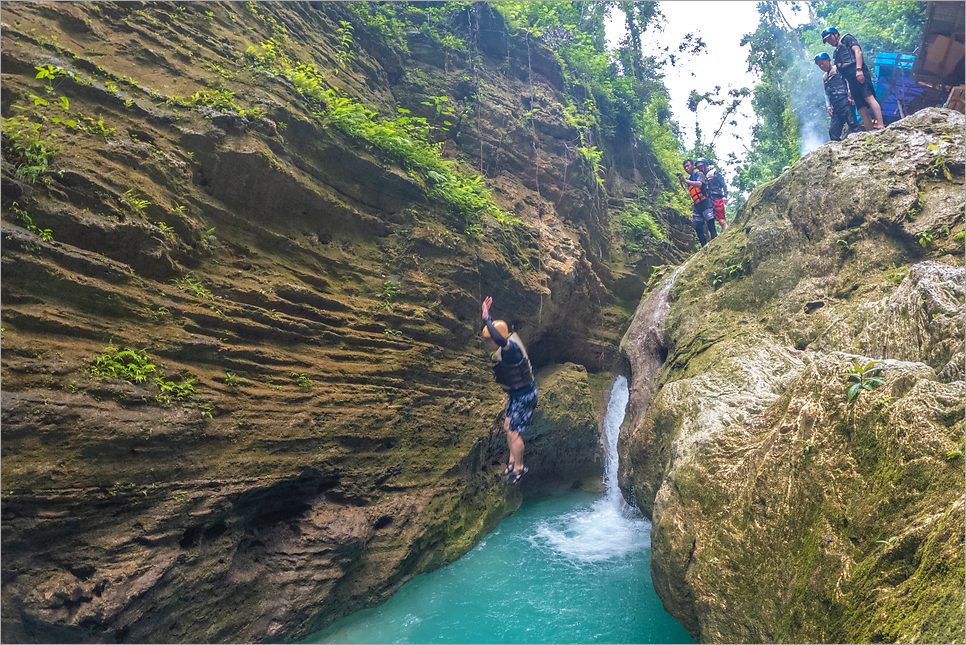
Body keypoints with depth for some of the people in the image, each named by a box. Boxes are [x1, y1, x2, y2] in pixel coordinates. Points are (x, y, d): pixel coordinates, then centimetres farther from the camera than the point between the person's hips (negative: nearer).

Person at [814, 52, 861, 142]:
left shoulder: (838, 69, 9)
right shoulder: (824, 77, 28)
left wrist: (850, 95, -15)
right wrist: (828, 106, 12)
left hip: (845, 101, -6)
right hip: (835, 107, 6)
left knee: (852, 123, -19)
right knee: (833, 131, -2)